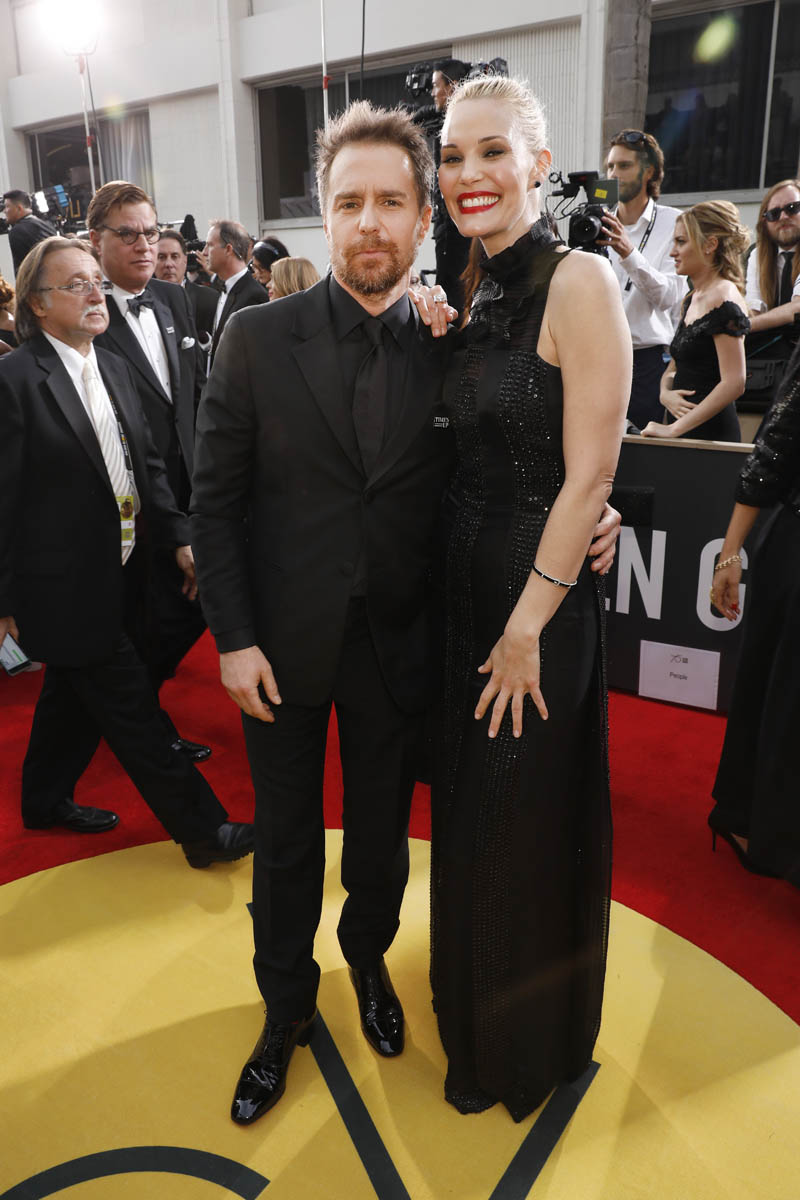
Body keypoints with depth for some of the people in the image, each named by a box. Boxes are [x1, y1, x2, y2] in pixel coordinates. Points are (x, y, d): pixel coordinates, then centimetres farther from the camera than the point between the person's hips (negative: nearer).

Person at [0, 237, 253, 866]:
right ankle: (202, 829, 12)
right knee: (133, 709, 0)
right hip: (65, 584, -8)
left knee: (75, 694, 23)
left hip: (115, 574, 8)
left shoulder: (115, 368, 8)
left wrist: (180, 537, -1)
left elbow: (148, 463, 11)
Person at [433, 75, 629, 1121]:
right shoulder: (477, 297, 9)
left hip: (540, 593, -8)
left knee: (528, 821, 10)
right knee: (469, 809, 21)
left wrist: (527, 625, -17)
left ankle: (527, 1045, 38)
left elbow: (588, 474, -19)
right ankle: (475, 1013, 48)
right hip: (464, 580, 8)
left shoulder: (579, 281, -15)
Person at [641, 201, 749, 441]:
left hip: (710, 433, -8)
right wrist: (665, 393, -3)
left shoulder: (723, 298, -12)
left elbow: (734, 384, -19)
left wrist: (674, 429, -20)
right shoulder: (692, 299, 14)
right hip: (685, 432, 8)